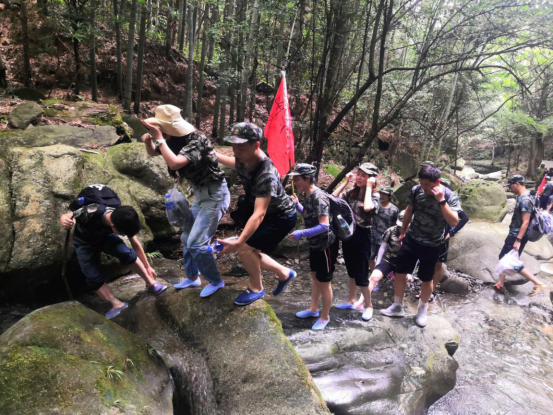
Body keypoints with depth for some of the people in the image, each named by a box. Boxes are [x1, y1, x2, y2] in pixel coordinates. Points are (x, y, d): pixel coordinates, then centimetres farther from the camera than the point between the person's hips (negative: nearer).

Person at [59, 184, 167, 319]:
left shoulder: (123, 220, -28)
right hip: (85, 242, -1)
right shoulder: (90, 212, -42)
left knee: (125, 253, -27)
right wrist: (65, 222, -52)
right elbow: (63, 217, -26)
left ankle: (150, 283, -14)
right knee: (94, 277, -15)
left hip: (106, 236, 1)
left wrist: (147, 266, -5)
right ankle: (117, 304, -3)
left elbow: (135, 243, -13)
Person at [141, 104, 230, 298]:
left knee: (196, 243, -10)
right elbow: (153, 153, 13)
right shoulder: (176, 140, 0)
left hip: (215, 195, -9)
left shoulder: (196, 140, -26)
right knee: (186, 238, 17)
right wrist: (148, 141, -9)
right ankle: (192, 277, 34)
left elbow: (174, 163, -39)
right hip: (201, 194, 10)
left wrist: (158, 138, -31)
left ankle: (216, 281, 10)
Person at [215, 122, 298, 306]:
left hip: (281, 217, -8)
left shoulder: (266, 174, -38)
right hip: (267, 211, 9)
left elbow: (259, 214, -45)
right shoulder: (244, 158, -13)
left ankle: (256, 288, 9)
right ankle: (284, 274, 33)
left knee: (245, 248, -17)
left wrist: (238, 242, -53)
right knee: (250, 252, 11)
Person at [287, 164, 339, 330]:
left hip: (326, 246, -9)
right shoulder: (310, 196, 1)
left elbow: (324, 226, -33)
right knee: (315, 277, 22)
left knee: (324, 282, 6)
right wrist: (297, 204, 2)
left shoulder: (319, 197, -27)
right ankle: (313, 309, 40)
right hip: (315, 244, 9)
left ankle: (325, 317, 24)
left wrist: (301, 234, -35)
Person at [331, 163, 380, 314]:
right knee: (352, 272, 20)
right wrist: (346, 182, -4)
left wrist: (368, 187, -21)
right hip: (348, 234, 6)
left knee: (361, 275, 3)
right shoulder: (352, 193, 5)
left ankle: (368, 306, 21)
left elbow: (367, 207, -31)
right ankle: (351, 301, 35)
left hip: (361, 236, -6)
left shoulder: (374, 196, -9)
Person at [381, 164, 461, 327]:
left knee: (426, 279, 10)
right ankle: (397, 307, 25)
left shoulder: (449, 196, -16)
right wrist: (403, 232, 16)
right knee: (400, 272, 6)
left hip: (431, 246, -3)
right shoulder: (416, 190, -8)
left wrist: (441, 201, -32)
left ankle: (422, 310, 33)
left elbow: (454, 222, -25)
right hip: (411, 240, 3)